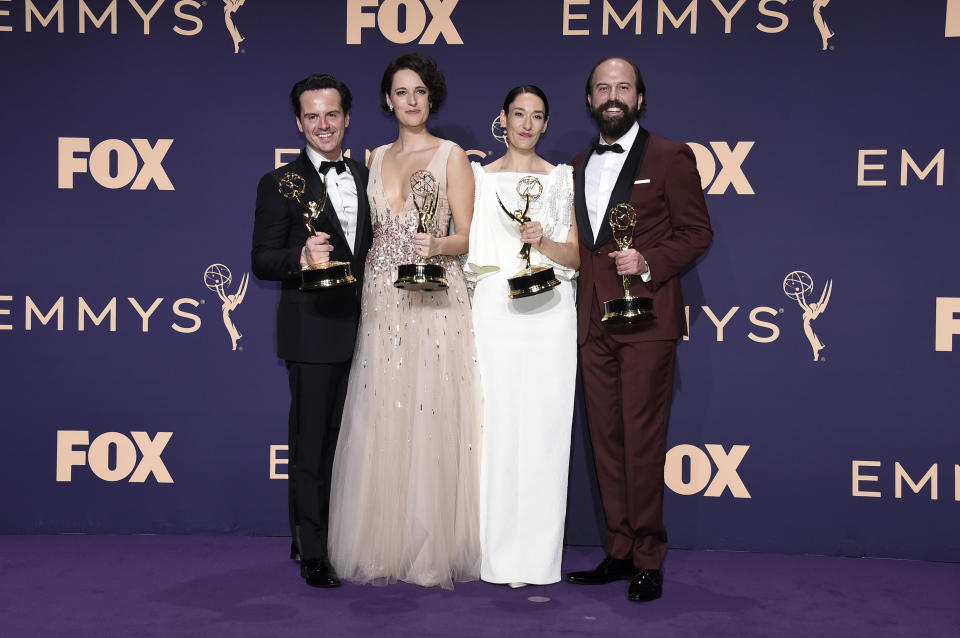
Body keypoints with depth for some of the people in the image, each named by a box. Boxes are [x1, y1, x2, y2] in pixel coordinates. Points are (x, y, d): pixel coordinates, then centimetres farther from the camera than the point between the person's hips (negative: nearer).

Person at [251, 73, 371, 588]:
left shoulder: (368, 179, 13)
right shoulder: (280, 184, -1)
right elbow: (262, 260, -5)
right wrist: (301, 257, -25)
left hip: (362, 330, 5)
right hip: (313, 332, -4)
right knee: (311, 444, 0)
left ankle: (341, 539, 24)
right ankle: (312, 552, 8)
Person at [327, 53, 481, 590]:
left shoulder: (451, 155, 2)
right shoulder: (377, 158, 15)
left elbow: (467, 236, -3)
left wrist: (436, 245, -22)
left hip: (436, 301, -4)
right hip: (382, 303, 4)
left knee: (433, 420, -4)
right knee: (382, 426, 3)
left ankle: (435, 550, 5)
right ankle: (384, 548, 11)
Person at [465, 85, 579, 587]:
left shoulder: (562, 180, 11)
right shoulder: (480, 178, 11)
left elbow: (577, 257, 7)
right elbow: (467, 249, 12)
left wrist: (544, 242, -10)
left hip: (548, 314, 0)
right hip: (495, 310, 0)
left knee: (543, 428, -2)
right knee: (497, 427, -3)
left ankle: (539, 555, 7)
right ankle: (499, 552, 6)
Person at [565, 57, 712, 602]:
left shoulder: (670, 158, 1)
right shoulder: (579, 166, 19)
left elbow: (697, 232, -2)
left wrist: (649, 263, -16)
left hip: (646, 317, -6)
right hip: (594, 323, 6)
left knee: (643, 439, -7)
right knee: (606, 439, 7)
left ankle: (649, 560, 3)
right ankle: (620, 552, 16)